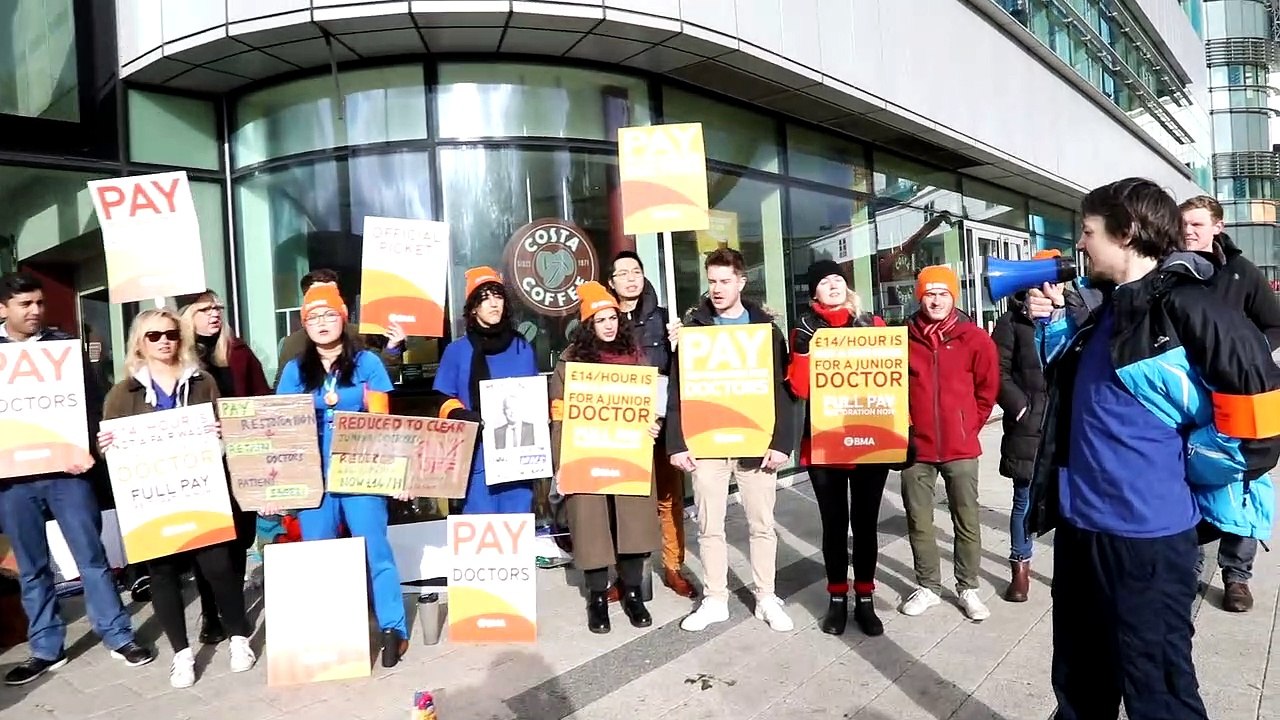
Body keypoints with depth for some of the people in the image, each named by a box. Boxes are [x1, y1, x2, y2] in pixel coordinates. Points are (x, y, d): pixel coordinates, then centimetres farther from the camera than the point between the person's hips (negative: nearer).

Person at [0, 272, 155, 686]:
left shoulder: (63, 345, 3)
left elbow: (92, 400, 1)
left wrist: (86, 449, -11)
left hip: (65, 469, -1)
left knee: (92, 556, 3)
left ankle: (118, 637, 13)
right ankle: (45, 648, 23)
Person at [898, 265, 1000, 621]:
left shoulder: (975, 338, -4)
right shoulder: (903, 338, -2)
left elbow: (988, 387, 7)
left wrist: (971, 425, 5)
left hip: (961, 447, 0)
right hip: (916, 447, 1)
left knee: (967, 521, 10)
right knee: (919, 522, 9)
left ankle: (968, 588, 25)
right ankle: (928, 586, 25)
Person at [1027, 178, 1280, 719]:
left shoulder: (1184, 308, -15)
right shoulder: (1101, 308, 9)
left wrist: (1177, 463, -9)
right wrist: (1055, 323, 10)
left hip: (1146, 535, -7)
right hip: (1079, 525, 7)